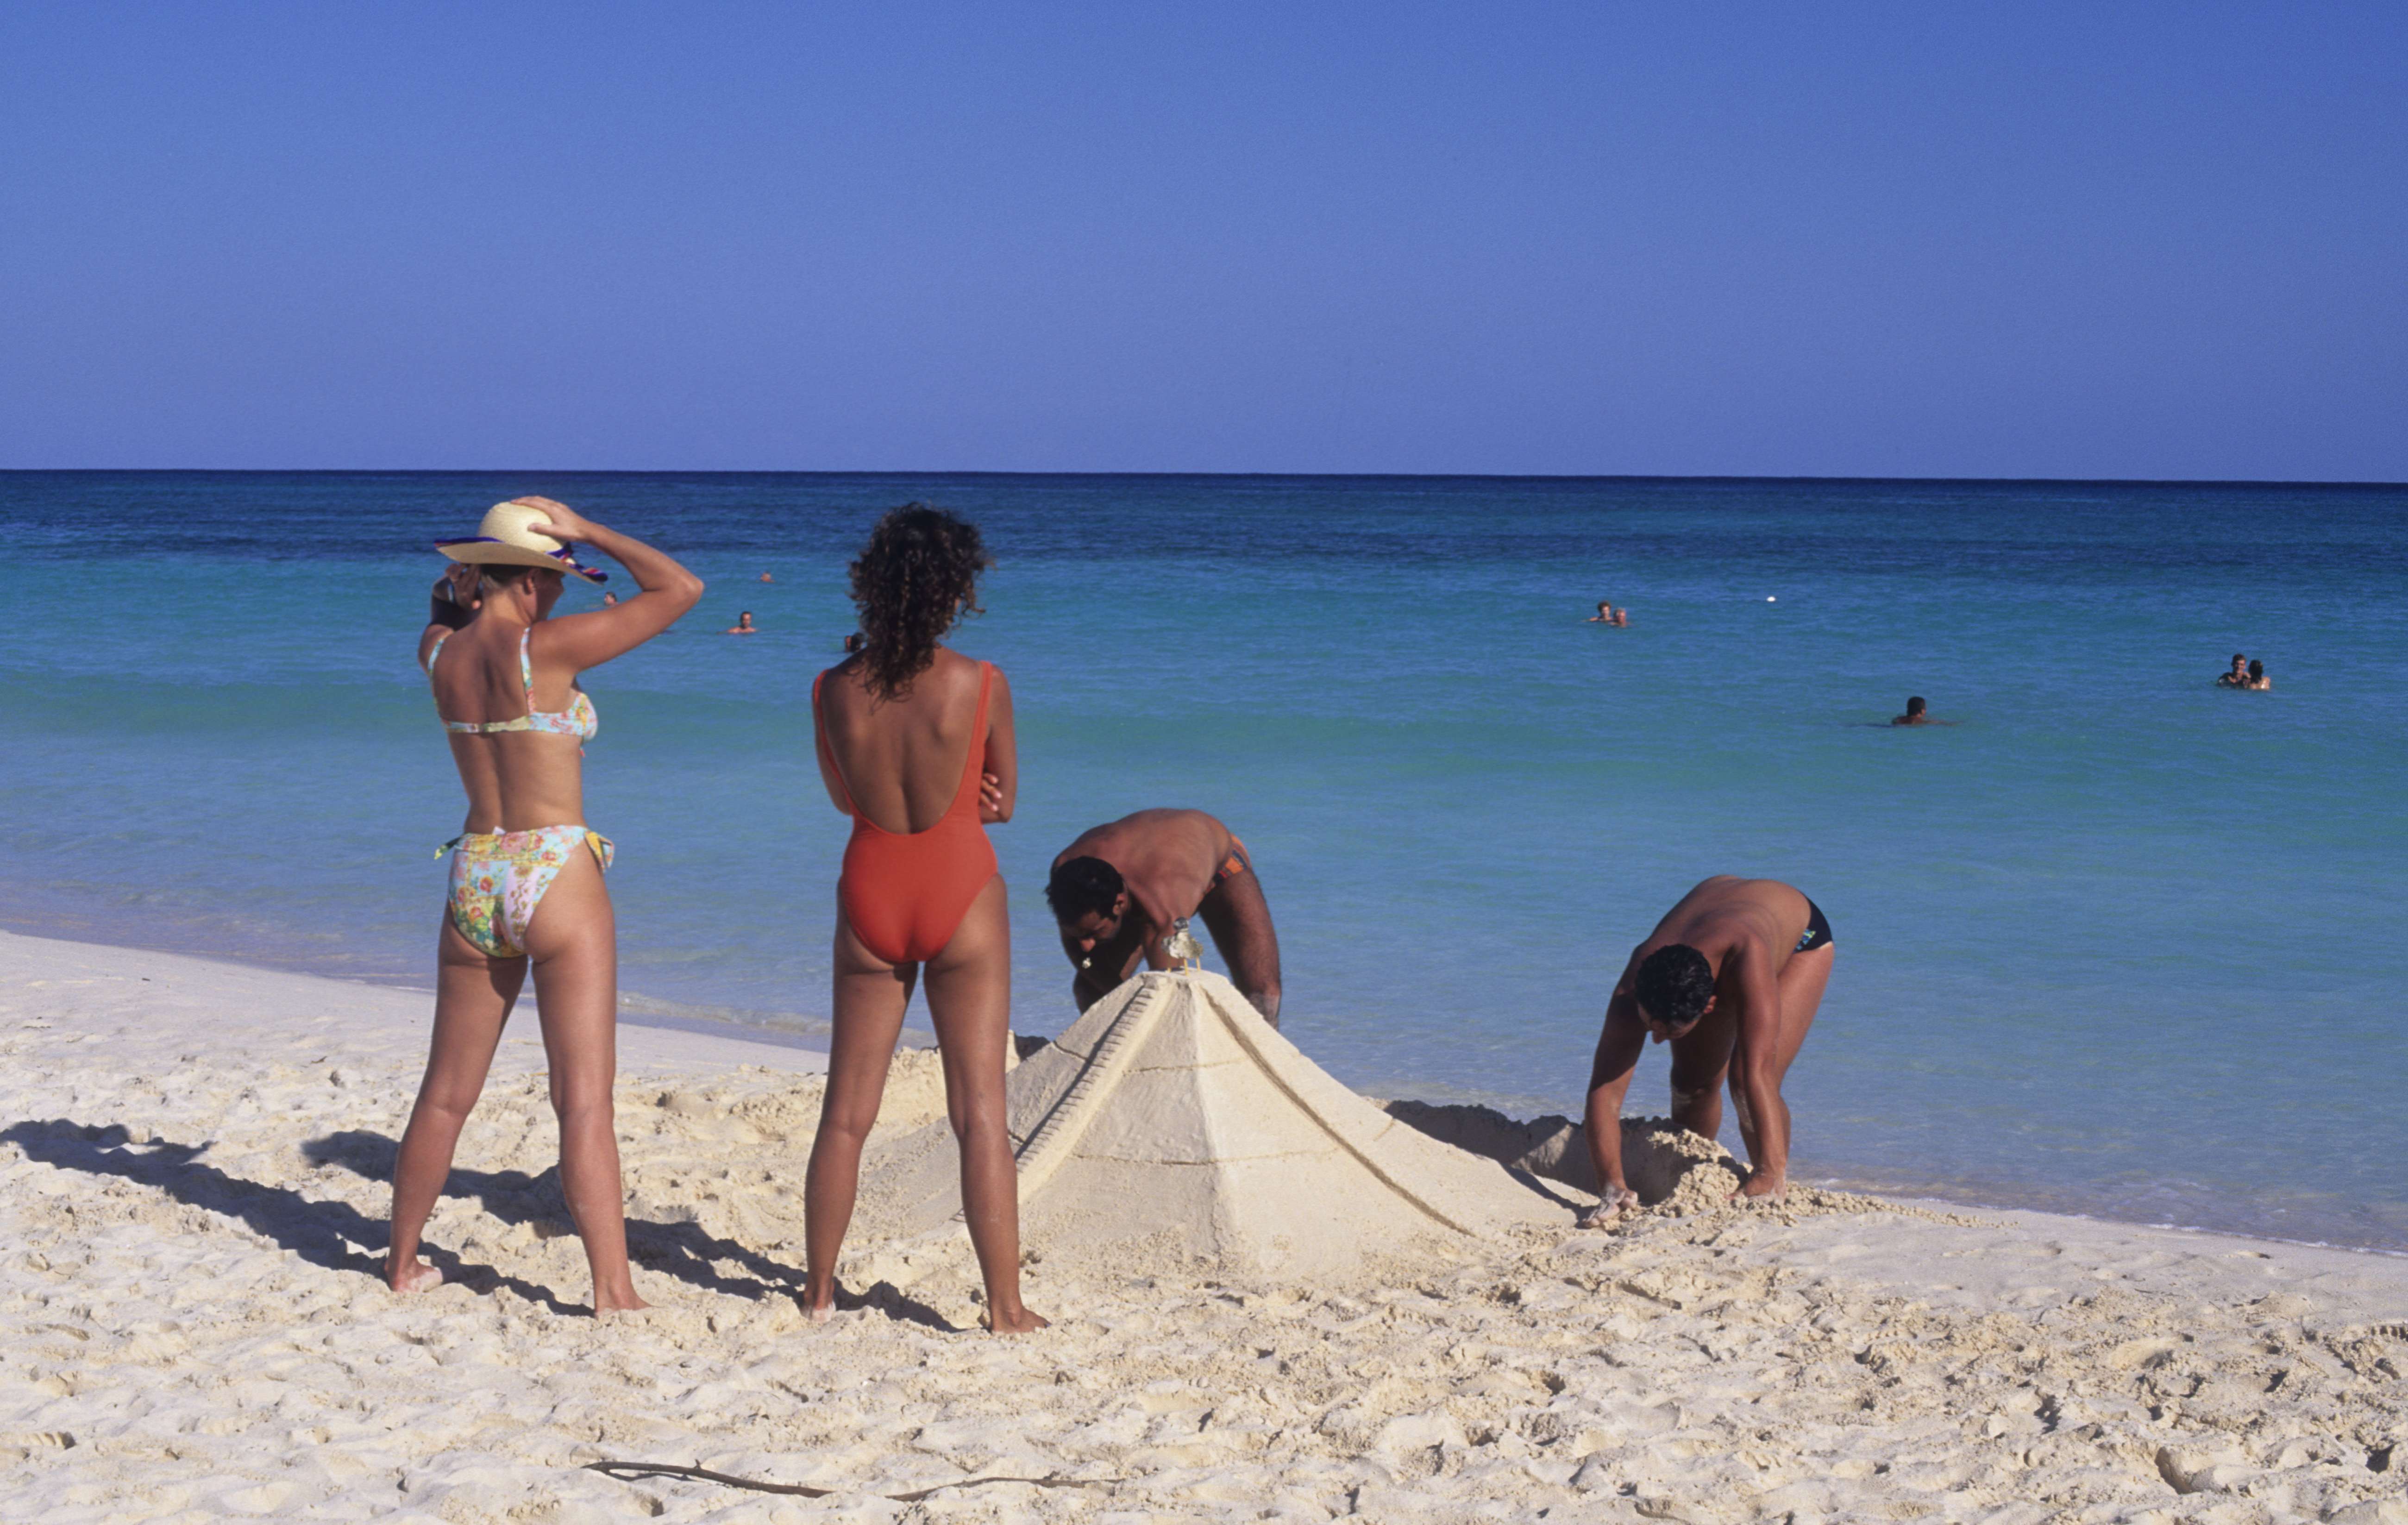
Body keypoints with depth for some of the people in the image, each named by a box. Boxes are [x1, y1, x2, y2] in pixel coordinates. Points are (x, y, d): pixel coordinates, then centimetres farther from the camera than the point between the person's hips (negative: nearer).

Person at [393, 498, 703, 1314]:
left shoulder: (441, 656, 3)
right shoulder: (546, 649, -13)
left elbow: (445, 610, 30)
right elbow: (681, 588, -9)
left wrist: (465, 578, 8)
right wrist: (587, 530, -3)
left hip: (475, 878, 6)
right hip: (558, 876, -6)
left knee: (446, 1093, 18)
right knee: (585, 1100, -6)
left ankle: (403, 1261, 30)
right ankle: (613, 1291, -8)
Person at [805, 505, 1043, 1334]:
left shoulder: (834, 691, -6)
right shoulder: (980, 684, -12)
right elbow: (1003, 798, 2)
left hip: (870, 895, 2)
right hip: (961, 898, -2)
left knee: (847, 1110, 13)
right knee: (981, 1110, 1)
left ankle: (819, 1288, 23)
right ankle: (1005, 1305, 2)